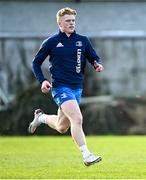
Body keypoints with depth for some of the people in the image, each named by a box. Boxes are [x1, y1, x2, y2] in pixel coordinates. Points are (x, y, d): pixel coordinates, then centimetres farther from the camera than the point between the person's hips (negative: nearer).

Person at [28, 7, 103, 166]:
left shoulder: (83, 41, 8)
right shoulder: (51, 42, -1)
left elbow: (94, 58, 13)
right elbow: (36, 63, 6)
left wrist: (98, 64, -12)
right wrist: (42, 81, -9)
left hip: (77, 87, 5)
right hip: (60, 87, -5)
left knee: (62, 127, 17)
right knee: (77, 118, -24)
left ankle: (41, 117, 46)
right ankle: (86, 155, -22)